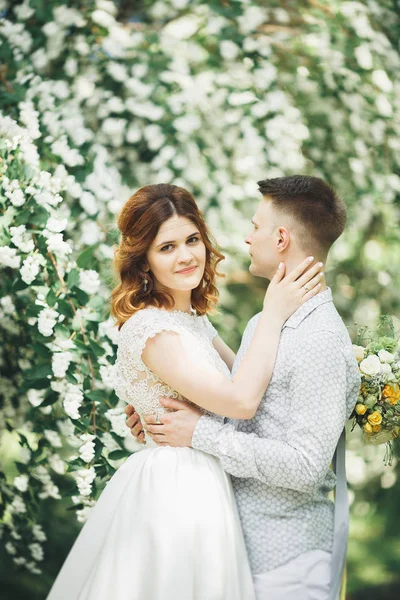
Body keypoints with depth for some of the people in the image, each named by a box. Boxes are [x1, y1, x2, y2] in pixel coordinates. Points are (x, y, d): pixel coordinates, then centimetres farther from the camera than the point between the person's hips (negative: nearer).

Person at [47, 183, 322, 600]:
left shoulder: (195, 320, 10)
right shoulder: (150, 328, -20)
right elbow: (240, 400, -24)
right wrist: (273, 315, -19)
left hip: (196, 483, 9)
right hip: (175, 491, -9)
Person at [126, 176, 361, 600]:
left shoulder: (322, 342, -20)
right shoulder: (262, 322, 8)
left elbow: (304, 466, -23)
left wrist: (201, 433, -18)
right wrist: (168, 418, 6)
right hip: (242, 533, 8)